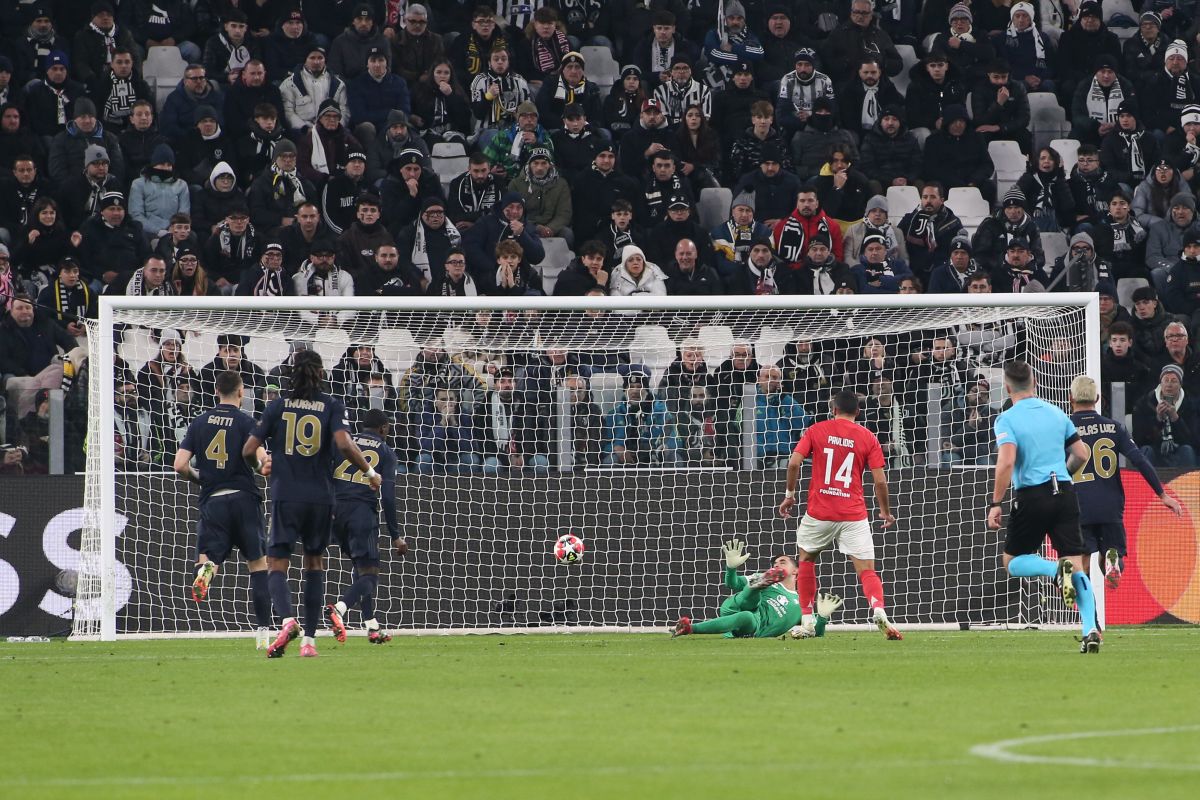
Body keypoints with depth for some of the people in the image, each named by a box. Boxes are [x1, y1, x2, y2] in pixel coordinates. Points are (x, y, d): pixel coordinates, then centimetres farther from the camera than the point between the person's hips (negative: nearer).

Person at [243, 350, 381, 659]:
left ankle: (287, 619, -27)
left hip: (285, 497, -1)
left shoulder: (278, 405, 3)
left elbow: (249, 450, 1)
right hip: (320, 497, 1)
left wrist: (259, 468, 23)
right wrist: (370, 472, -1)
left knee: (277, 564, 1)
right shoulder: (331, 406, 1)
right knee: (315, 564, 14)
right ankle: (309, 639, 9)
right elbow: (344, 444, -15)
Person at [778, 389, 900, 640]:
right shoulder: (867, 437, 3)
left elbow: (794, 462, -5)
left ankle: (807, 622, 19)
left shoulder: (815, 431, 4)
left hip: (819, 513, 0)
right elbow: (880, 481, -1)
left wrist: (789, 494, 9)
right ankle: (878, 610, -30)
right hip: (854, 515, 0)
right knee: (867, 571, -1)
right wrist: (885, 512, 13)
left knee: (806, 559, 23)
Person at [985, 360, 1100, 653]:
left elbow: (1006, 461, -18)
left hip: (1032, 497, -4)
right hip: (1064, 492, 4)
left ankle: (1057, 569, -17)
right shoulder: (1055, 413, 10)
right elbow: (1082, 454, 14)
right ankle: (1091, 630, -13)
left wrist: (996, 504, -13)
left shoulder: (1007, 420, -5)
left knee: (1012, 562, 13)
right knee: (1077, 566, 3)